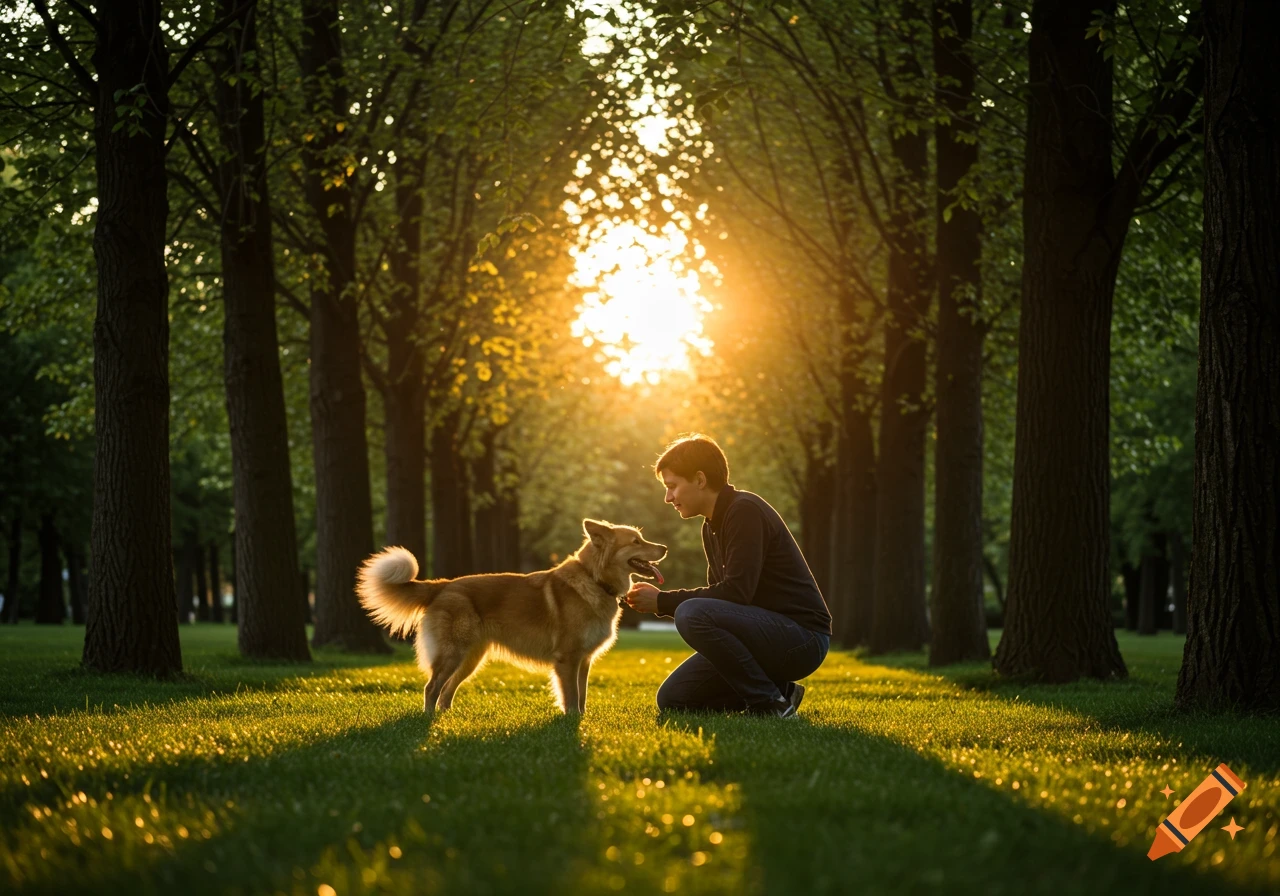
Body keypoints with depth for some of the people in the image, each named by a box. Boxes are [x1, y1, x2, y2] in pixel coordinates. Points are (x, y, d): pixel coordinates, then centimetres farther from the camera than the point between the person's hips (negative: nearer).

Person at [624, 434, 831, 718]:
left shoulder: (745, 511, -15)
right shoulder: (712, 526, 14)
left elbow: (736, 591, -24)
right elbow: (719, 594, 15)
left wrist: (663, 601, -17)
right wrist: (662, 599, -1)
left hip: (802, 637, -9)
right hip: (767, 635, 9)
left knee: (691, 615, -30)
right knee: (672, 699, 2)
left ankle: (769, 703, -15)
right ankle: (776, 691, 10)